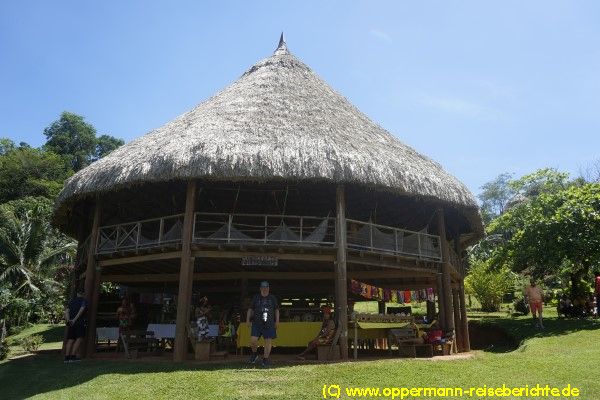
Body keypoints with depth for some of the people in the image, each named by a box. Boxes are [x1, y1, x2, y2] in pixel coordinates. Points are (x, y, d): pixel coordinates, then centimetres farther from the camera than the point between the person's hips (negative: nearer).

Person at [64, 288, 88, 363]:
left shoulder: (72, 300, 17)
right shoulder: (84, 301, 0)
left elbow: (66, 311, 6)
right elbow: (81, 310, -16)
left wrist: (68, 320, -6)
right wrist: (74, 320, -18)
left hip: (71, 323, 6)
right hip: (80, 322, -6)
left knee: (70, 340, 6)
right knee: (79, 339, -4)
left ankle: (67, 357, -1)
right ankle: (73, 356, -13)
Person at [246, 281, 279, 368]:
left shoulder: (273, 298, 12)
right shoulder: (256, 298, 11)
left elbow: (276, 310, 15)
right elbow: (250, 309, 14)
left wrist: (277, 321, 6)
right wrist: (248, 320, 5)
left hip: (269, 324, 0)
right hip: (257, 323, 0)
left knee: (268, 341, -4)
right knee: (253, 340, -10)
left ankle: (265, 360, 6)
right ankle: (254, 354, 18)